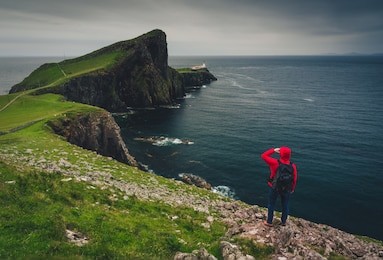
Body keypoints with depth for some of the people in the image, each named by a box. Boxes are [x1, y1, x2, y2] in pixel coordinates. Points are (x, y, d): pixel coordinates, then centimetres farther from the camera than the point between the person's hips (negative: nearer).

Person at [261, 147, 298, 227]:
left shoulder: (275, 163, -26)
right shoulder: (293, 166, -18)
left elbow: (263, 156, -15)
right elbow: (294, 179, -7)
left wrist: (273, 150, -8)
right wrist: (292, 188, 10)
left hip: (275, 188, -2)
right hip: (287, 190, 2)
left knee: (271, 204, 18)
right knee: (285, 205, 23)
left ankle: (269, 222, 32)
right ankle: (283, 221, 41)